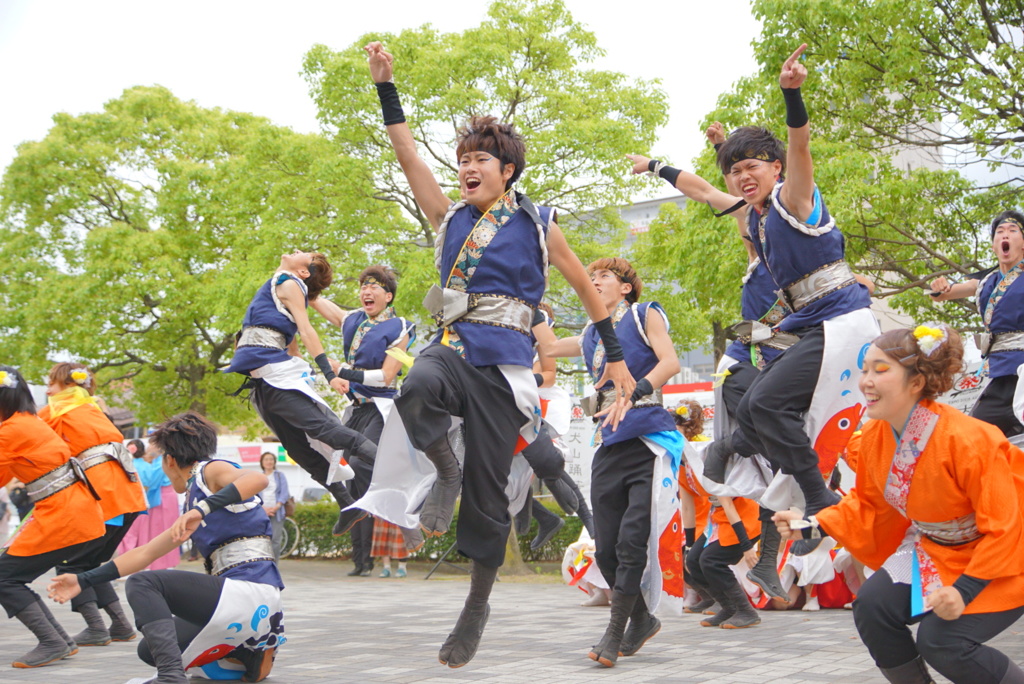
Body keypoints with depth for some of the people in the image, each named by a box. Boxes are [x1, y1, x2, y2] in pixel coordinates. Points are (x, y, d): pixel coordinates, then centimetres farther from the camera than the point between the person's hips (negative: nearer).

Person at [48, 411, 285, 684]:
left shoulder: (211, 470, -2)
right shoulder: (194, 500, 25)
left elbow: (258, 479, -25)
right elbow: (146, 553, 27)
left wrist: (203, 508, -34)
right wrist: (84, 580, 25)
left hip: (250, 590, -10)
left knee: (142, 584, -11)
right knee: (150, 650, 19)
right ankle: (251, 654, 11)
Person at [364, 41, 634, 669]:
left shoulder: (537, 224, 6)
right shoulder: (450, 218, 14)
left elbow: (587, 287, 12)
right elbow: (409, 155, 7)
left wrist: (617, 358, 13)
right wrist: (386, 86, 0)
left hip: (503, 363, -2)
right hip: (452, 347, 2)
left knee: (487, 493, 0)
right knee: (417, 393, -38)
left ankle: (477, 610, 18)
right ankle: (445, 471, -7)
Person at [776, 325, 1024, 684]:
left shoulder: (968, 440, -31)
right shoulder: (873, 438, -9)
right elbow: (867, 504, 6)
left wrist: (966, 590, -31)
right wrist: (811, 526, -8)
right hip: (934, 552, 7)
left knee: (942, 643, -21)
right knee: (872, 606, -12)